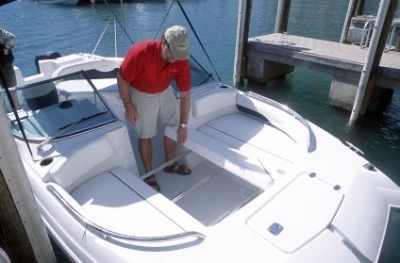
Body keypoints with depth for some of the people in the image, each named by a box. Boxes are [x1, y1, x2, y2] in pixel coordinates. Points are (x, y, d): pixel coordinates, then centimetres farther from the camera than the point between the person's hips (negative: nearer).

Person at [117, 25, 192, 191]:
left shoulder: (182, 60, -23)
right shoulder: (140, 53, -36)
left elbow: (185, 95, -17)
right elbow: (122, 79, -20)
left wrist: (183, 125, -16)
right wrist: (128, 106, -16)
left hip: (165, 91, 5)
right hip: (141, 94, -4)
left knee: (173, 127, 12)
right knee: (145, 135, 3)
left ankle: (170, 164, 33)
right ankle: (149, 174, 21)